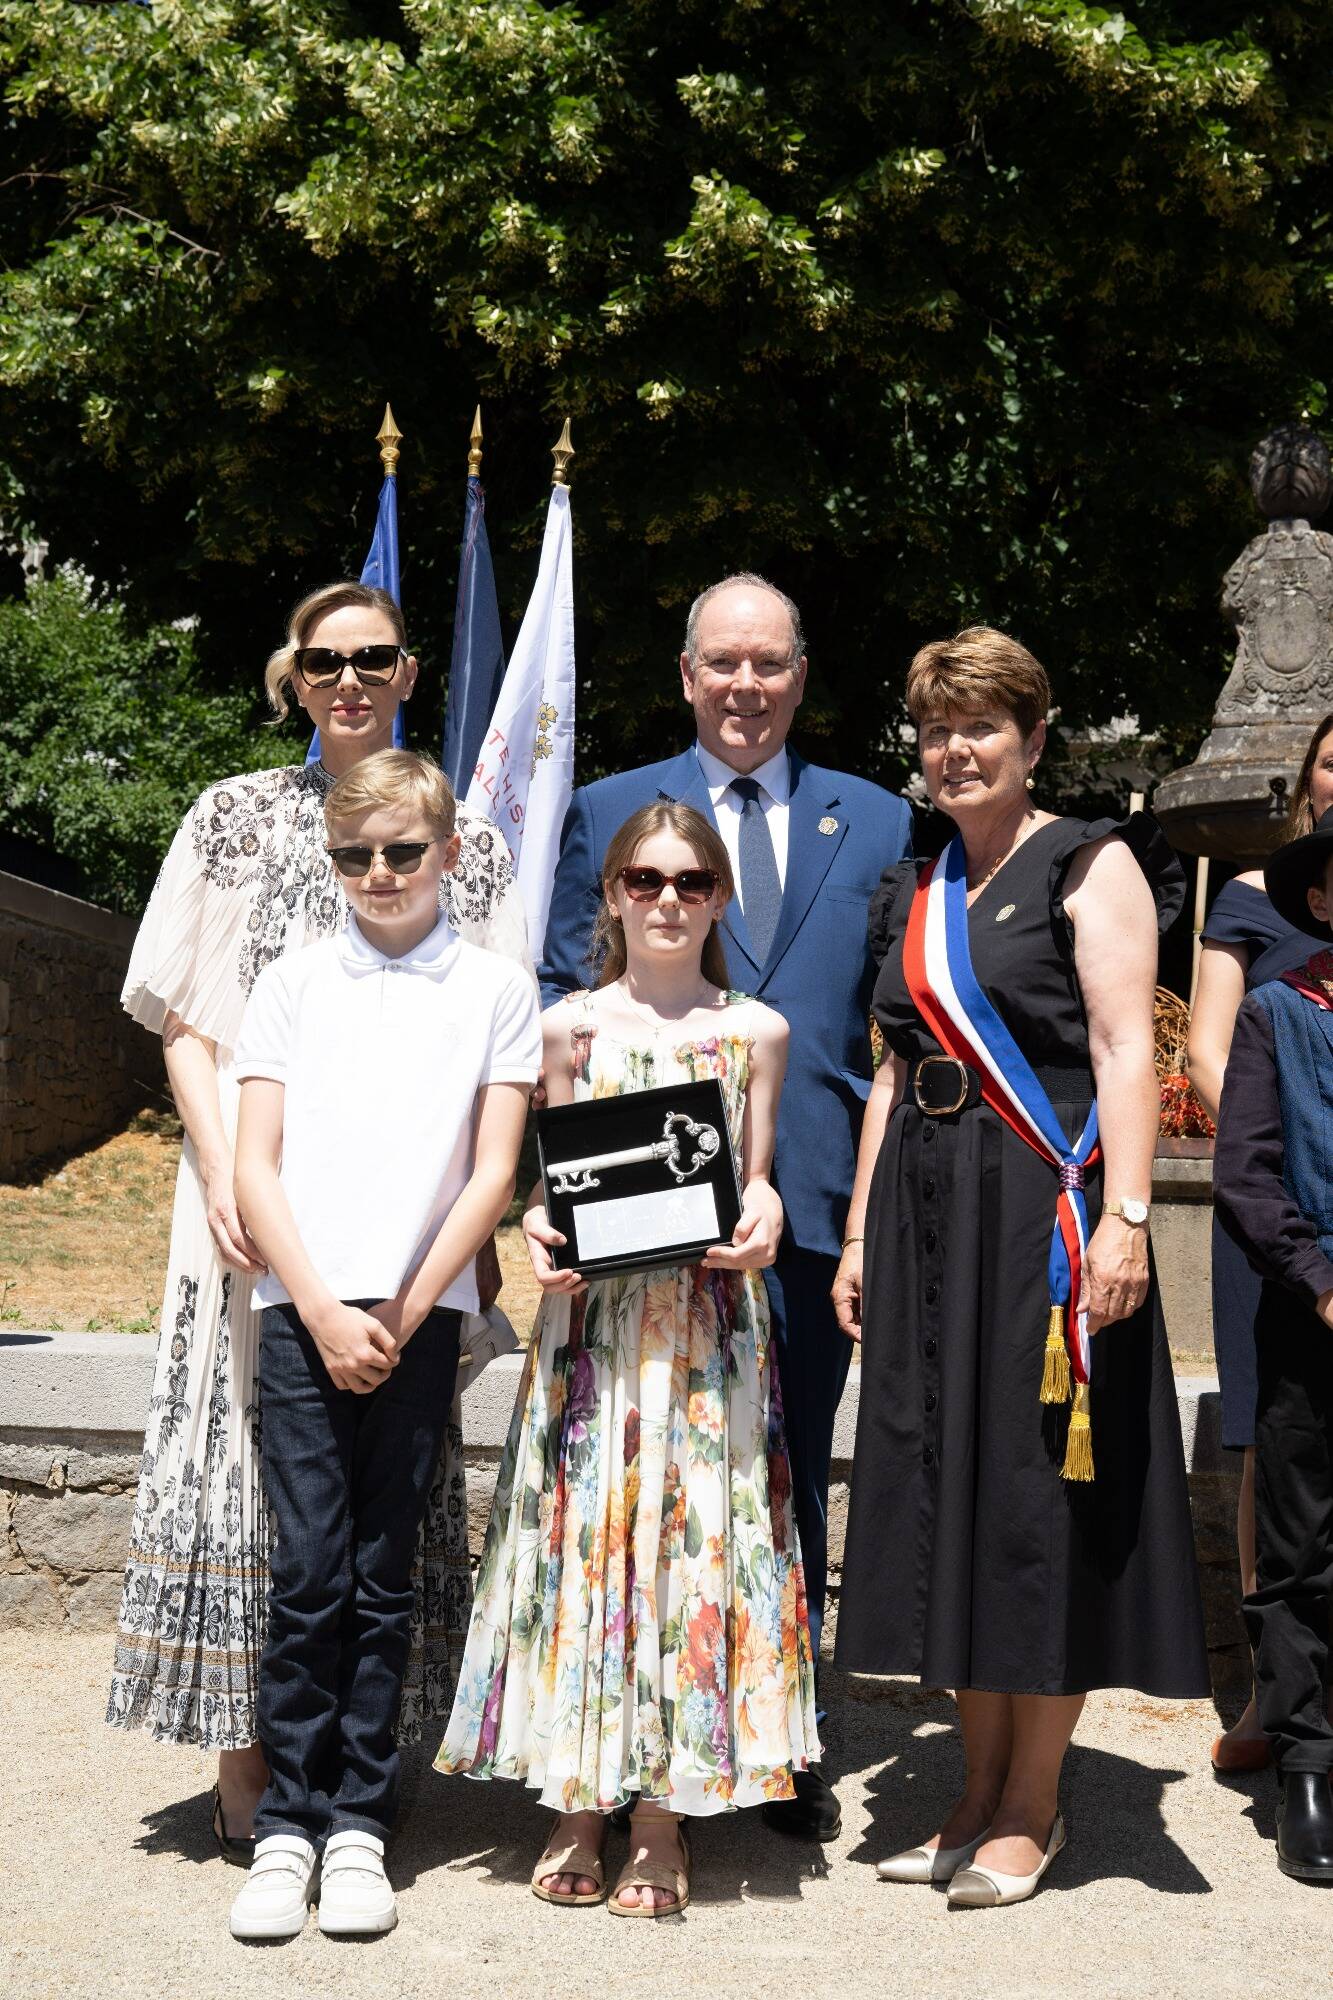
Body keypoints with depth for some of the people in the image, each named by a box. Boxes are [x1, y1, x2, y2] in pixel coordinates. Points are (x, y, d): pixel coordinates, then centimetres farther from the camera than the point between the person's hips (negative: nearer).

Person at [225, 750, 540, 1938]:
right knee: (308, 1573, -3)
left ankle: (360, 1826, 10)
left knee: (384, 1578, 3)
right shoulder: (293, 984, 10)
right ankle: (288, 1826, 6)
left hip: (423, 1314, 0)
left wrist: (402, 1313, -5)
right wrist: (326, 1312, -6)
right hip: (301, 1309, 1)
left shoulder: (497, 989, 7)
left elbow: (493, 1173, 2)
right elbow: (255, 1168, 5)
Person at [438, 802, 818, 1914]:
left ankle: (664, 1815, 9)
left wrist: (764, 1219, -11)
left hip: (711, 1314, 0)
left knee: (693, 1535, 0)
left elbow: (755, 1174, 10)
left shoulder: (755, 1031, 8)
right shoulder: (571, 1025, 7)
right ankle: (581, 1804, 13)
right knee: (586, 1530, 1)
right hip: (591, 1311, 0)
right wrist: (538, 1231, -11)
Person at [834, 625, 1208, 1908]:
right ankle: (979, 1790, 20)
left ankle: (1032, 1806, 9)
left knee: (1043, 1496, -2)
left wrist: (1124, 1216, -21)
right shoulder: (917, 897, 16)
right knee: (949, 1490, 9)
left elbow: (1125, 1050, -12)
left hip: (1044, 1210, -7)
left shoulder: (1090, 865, -3)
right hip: (930, 1219, 7)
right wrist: (859, 1235, 13)